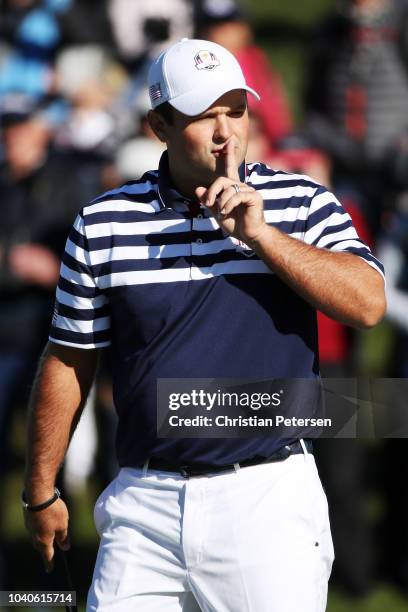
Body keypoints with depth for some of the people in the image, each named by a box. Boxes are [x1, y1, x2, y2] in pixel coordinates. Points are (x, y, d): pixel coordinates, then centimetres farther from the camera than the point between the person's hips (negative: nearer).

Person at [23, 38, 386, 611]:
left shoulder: (303, 205, 4)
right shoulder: (103, 224, 6)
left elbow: (368, 303, -11)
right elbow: (68, 363, 12)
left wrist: (258, 235, -16)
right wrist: (41, 493, 15)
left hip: (269, 498, -1)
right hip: (143, 503, 1)